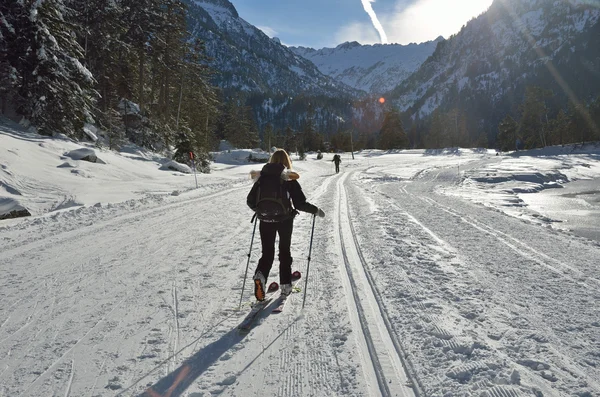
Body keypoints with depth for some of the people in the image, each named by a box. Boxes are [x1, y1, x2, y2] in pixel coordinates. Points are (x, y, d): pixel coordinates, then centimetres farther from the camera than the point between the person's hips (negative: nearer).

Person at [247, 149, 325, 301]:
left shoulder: (262, 177, 2)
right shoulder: (289, 179, -7)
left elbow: (250, 201, 4)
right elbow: (300, 204, -12)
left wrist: (259, 210, 23)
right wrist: (316, 210, 3)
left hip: (265, 220, 2)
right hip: (284, 220, -2)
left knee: (267, 253, 13)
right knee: (285, 251, 16)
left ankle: (260, 274, -13)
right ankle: (285, 285, 21)